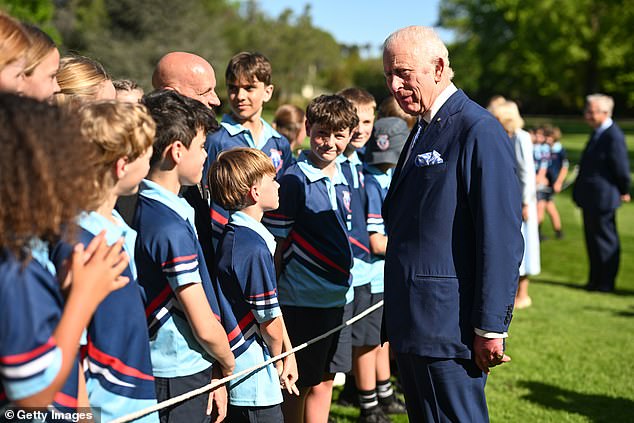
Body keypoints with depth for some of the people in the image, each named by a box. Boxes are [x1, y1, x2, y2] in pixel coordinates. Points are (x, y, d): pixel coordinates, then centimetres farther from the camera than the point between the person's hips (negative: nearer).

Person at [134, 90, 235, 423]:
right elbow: (205, 328, -19)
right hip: (179, 379, -9)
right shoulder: (173, 227, -22)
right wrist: (227, 365, 0)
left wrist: (214, 373, 9)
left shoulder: (143, 208, 5)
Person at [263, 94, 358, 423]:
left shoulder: (343, 180, 8)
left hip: (338, 295, 7)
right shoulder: (294, 180, -12)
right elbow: (276, 245, -11)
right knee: (297, 386, 4)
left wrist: (343, 285, 16)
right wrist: (273, 296, -11)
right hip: (301, 300, -6)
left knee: (325, 380, 15)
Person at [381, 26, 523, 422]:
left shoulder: (479, 131, -15)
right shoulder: (424, 130, 15)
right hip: (413, 323, 9)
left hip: (449, 326, -9)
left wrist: (490, 327, -19)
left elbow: (502, 238, -19)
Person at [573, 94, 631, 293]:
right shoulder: (598, 133, 10)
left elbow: (621, 168, -16)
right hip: (590, 198, 10)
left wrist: (624, 192, -4)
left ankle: (606, 283, 13)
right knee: (593, 239, 17)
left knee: (605, 240, 2)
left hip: (603, 198, -10)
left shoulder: (613, 136, -20)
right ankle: (596, 280, 28)